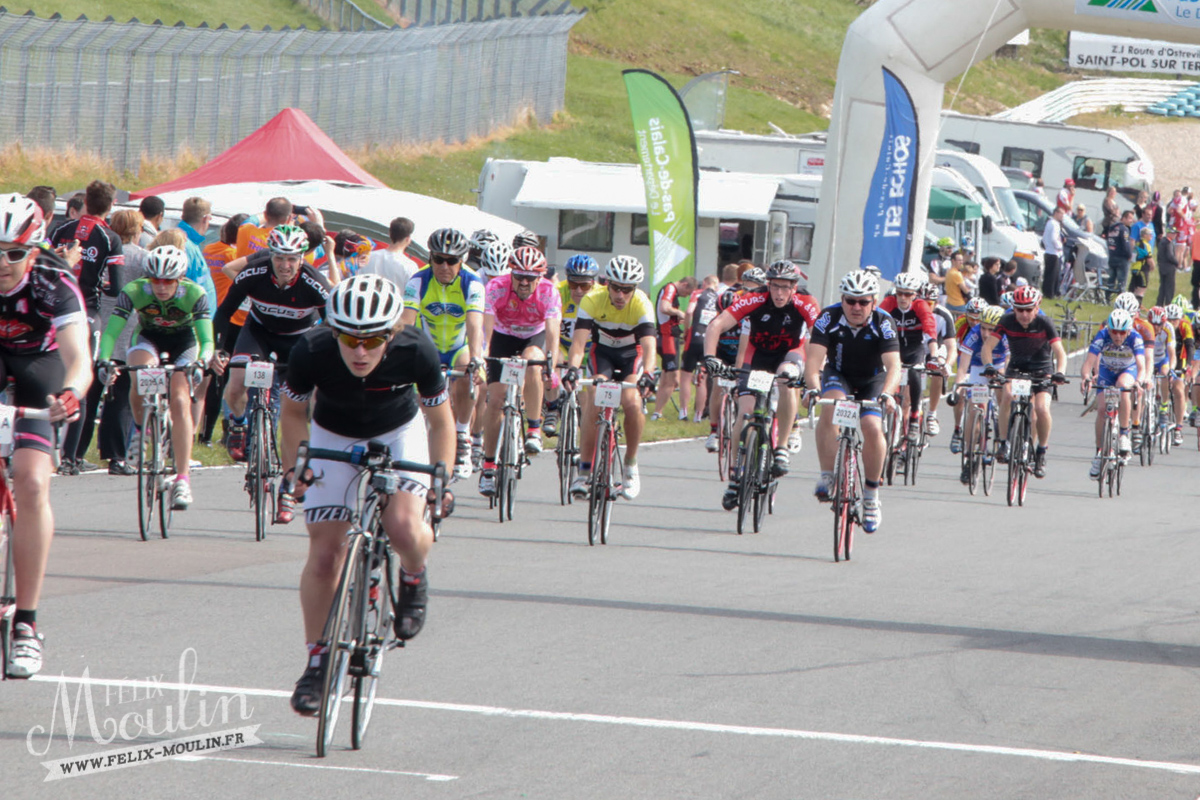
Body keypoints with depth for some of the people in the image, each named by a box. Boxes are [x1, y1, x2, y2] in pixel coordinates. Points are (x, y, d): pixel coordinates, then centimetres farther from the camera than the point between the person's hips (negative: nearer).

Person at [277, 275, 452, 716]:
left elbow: (440, 420, -13)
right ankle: (317, 658, 10)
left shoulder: (416, 352, -32)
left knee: (403, 524, -27)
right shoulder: (312, 352, -31)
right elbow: (293, 412, -8)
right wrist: (294, 468, -16)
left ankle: (414, 579, 7)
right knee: (325, 553, -7)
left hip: (399, 433, -1)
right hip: (333, 438, 1)